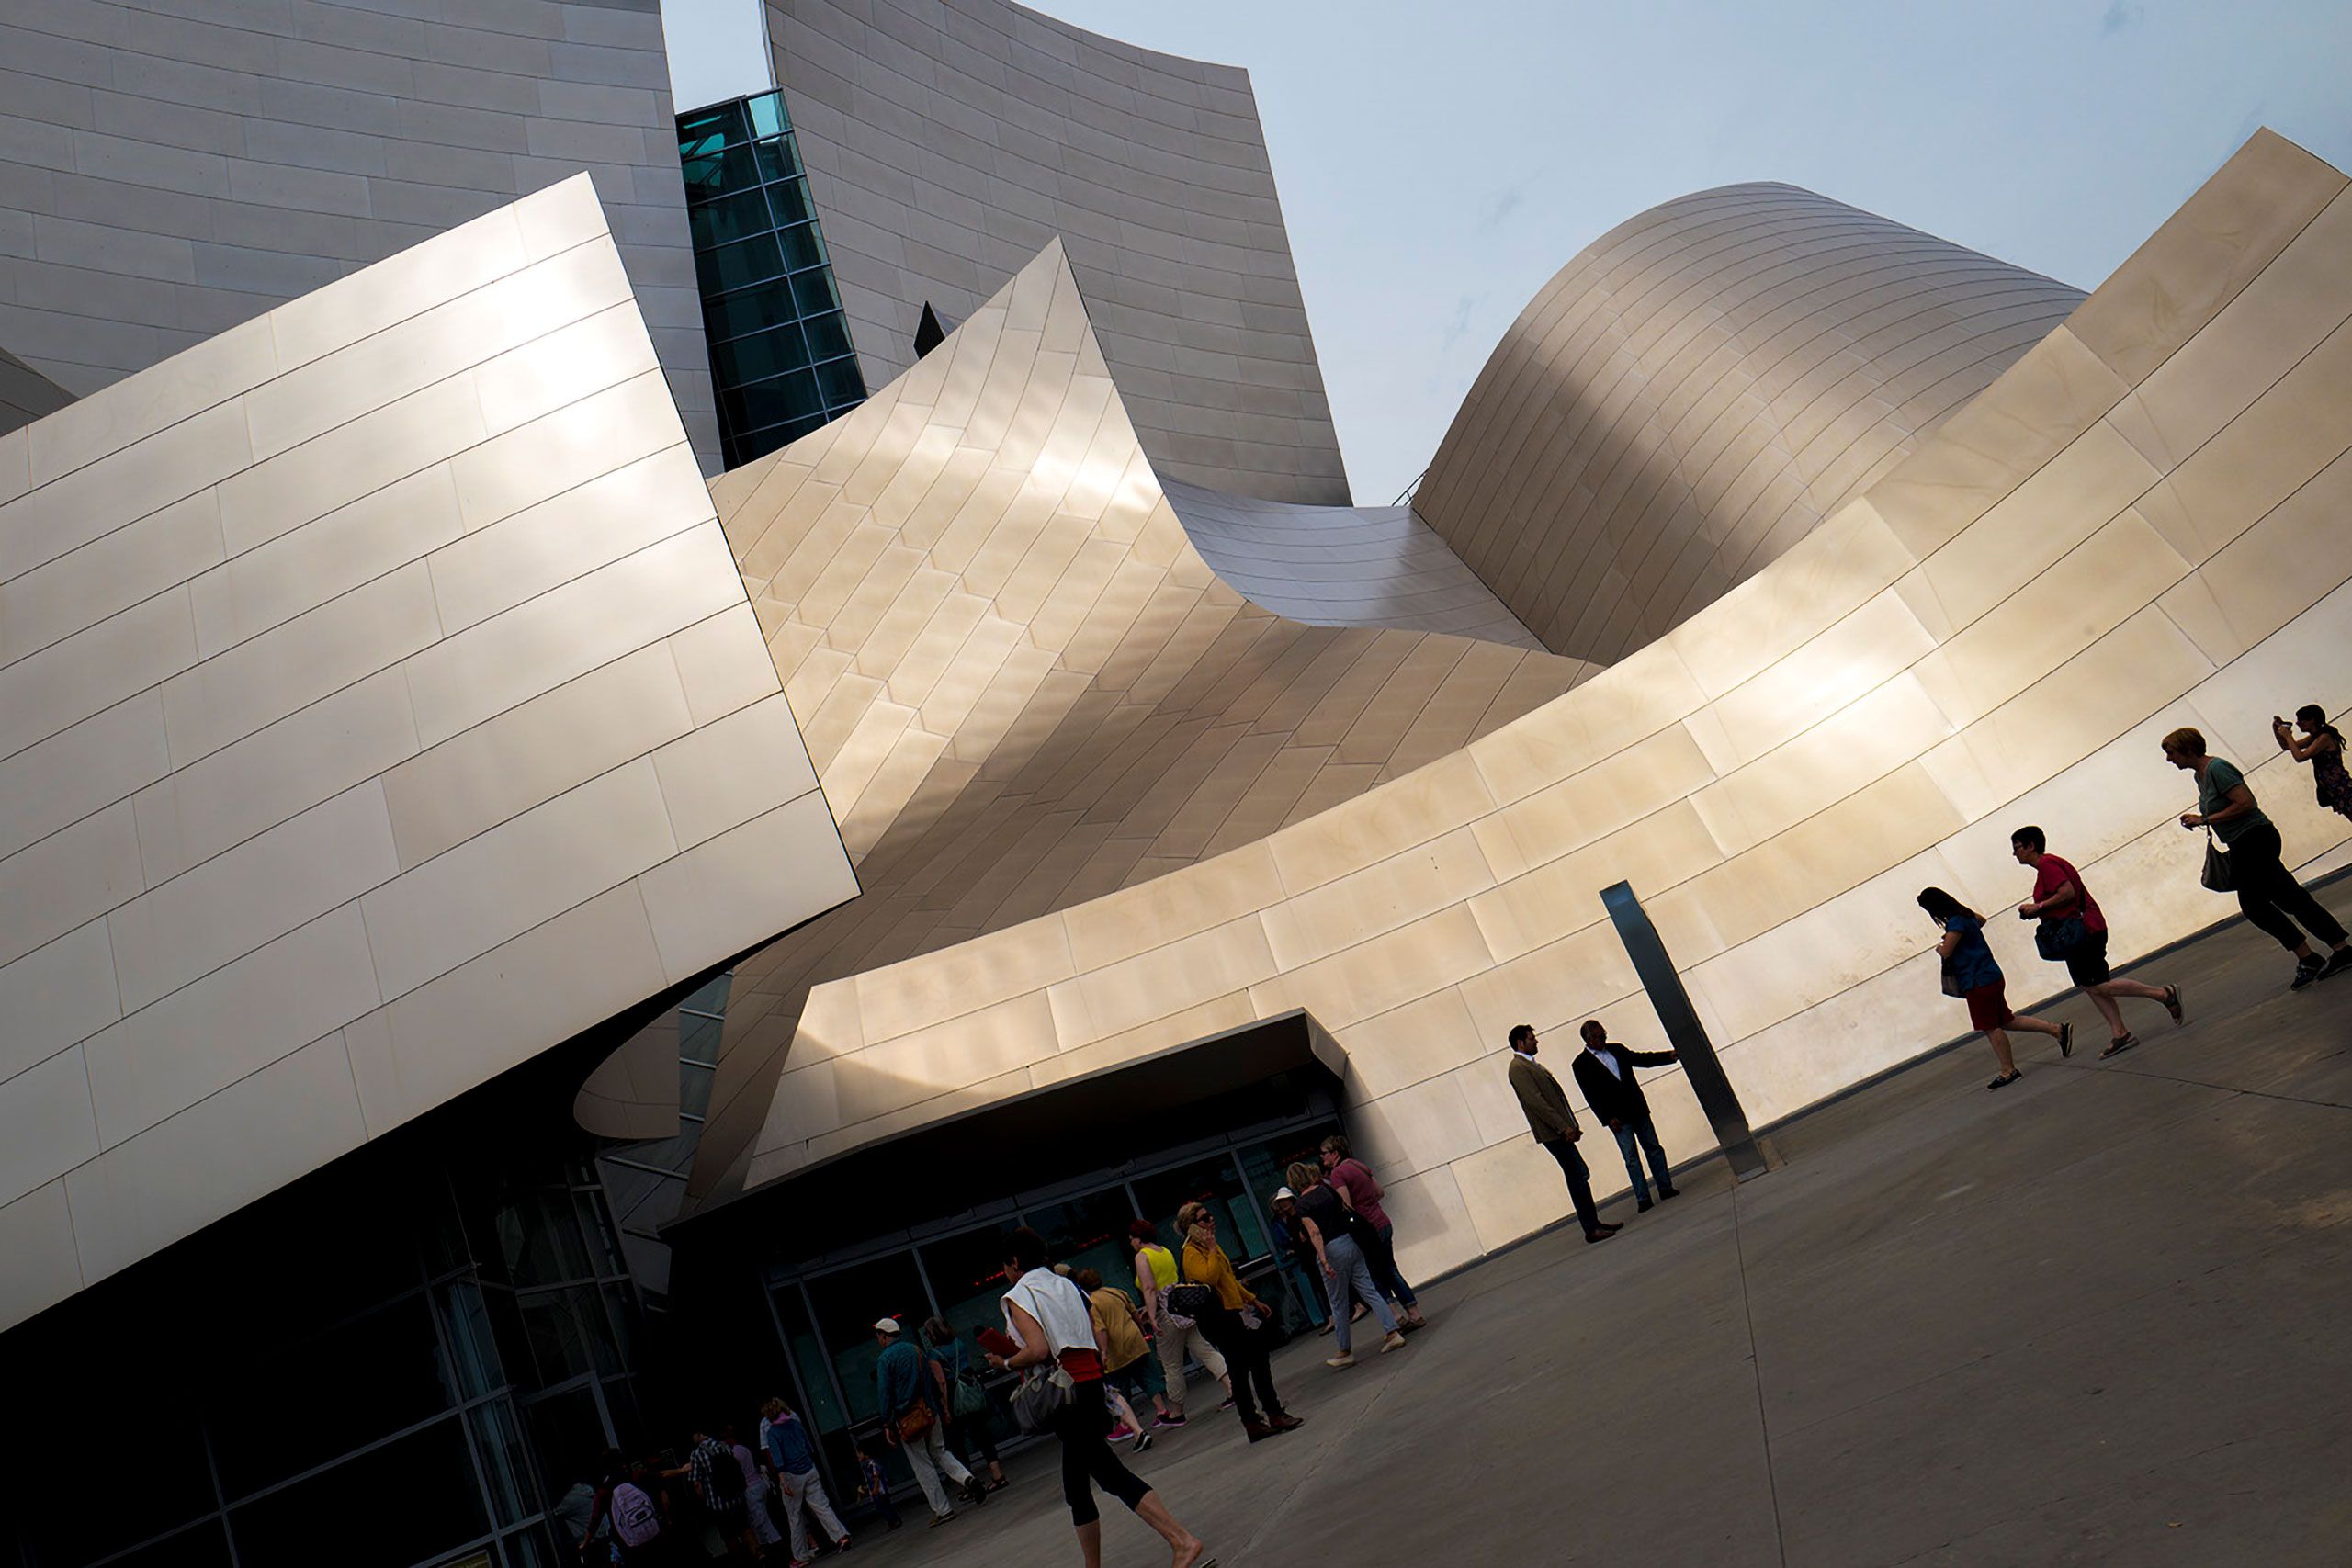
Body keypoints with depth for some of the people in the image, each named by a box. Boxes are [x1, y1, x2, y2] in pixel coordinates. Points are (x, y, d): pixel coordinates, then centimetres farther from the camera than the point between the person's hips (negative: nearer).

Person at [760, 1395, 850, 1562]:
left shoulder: (771, 1432, -8)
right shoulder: (795, 1423, 8)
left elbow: (777, 1459, -16)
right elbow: (810, 1448, 15)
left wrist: (782, 1481, -18)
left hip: (791, 1475, -4)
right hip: (809, 1471, 4)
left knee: (795, 1517, 9)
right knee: (821, 1506, 3)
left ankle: (801, 1555, 15)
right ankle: (841, 1536, -13)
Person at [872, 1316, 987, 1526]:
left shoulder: (884, 1360, -9)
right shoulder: (916, 1351, 9)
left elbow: (884, 1394, -12)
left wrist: (886, 1425, -6)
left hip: (906, 1418, -6)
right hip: (929, 1410, 6)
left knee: (922, 1465, 4)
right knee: (940, 1452, 18)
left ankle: (942, 1510, 6)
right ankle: (967, 1479, -5)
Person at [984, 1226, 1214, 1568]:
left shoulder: (1017, 1297, -5)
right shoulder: (1068, 1286, 16)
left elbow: (1038, 1350, -19)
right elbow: (1100, 1343, 13)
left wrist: (1004, 1363, -3)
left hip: (1064, 1394, -8)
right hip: (1093, 1382, 8)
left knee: (1111, 1475, -9)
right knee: (1076, 1488, 15)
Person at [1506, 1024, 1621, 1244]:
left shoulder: (1532, 1065, 20)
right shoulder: (1518, 1068, -12)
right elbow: (1535, 1101, -20)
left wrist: (1571, 1125, 11)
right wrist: (1563, 1127, -21)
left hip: (1561, 1131, 10)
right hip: (1552, 1133, -10)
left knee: (1579, 1177, 11)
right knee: (1578, 1179, -8)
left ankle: (1594, 1224, 17)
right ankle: (1591, 1230, -4)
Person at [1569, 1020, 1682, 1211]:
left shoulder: (1616, 1049, 11)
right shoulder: (1581, 1064, -5)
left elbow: (1641, 1059, 16)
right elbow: (1590, 1096, -9)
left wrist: (1669, 1056, 6)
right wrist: (1608, 1118, -14)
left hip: (1637, 1108, 5)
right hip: (1618, 1117, -5)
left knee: (1653, 1148, 8)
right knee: (1631, 1158, -3)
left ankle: (1666, 1188, 17)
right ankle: (1642, 1199, 1)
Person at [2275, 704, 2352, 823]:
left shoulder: (2325, 737, -17)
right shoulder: (2314, 737, 11)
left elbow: (2300, 757, -24)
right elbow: (2286, 747, 19)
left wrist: (2288, 736, -14)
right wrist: (2276, 730, 4)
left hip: (2342, 789, -9)